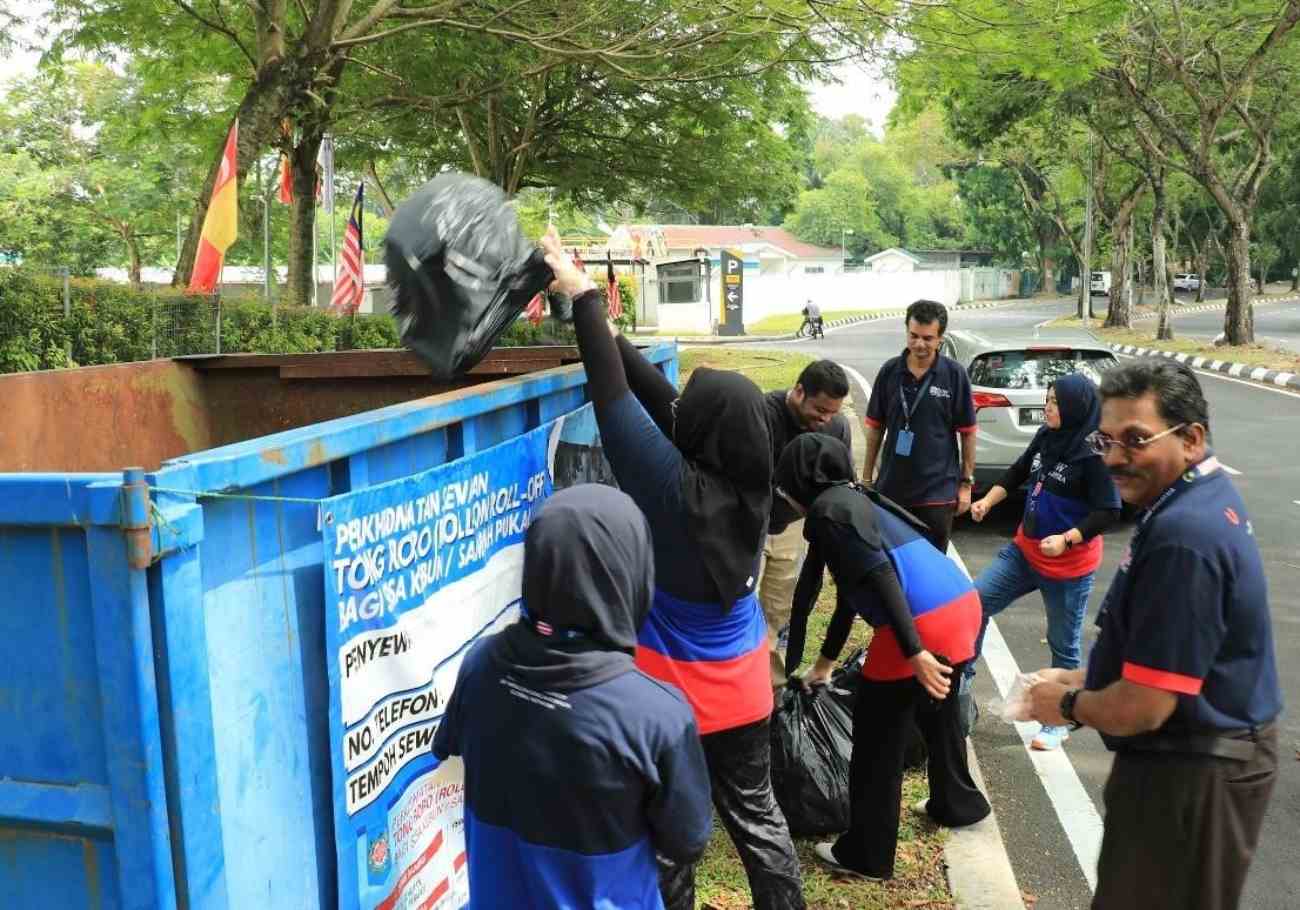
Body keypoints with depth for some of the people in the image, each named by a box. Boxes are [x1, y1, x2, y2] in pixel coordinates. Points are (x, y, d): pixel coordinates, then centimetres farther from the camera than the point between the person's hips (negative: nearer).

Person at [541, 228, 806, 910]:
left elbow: (615, 398, -20)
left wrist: (582, 295, -12)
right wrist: (593, 311, -2)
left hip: (674, 688, -6)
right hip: (741, 684, 6)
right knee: (756, 812, 21)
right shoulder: (749, 479, -9)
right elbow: (656, 393, -6)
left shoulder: (674, 488, -25)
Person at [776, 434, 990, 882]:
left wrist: (914, 650, -20)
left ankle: (866, 855, 19)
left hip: (924, 622, -9)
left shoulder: (827, 509, -4)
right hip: (963, 604, 9)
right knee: (937, 710, 31)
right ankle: (957, 804, 52)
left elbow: (881, 576, -17)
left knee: (876, 736, 7)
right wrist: (826, 659, 39)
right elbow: (853, 588, 31)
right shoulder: (854, 498, 24)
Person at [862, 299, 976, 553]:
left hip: (937, 492, -2)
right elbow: (875, 427, 6)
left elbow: (967, 432, -1)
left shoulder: (955, 374, -7)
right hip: (891, 488, 2)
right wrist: (867, 477, 6)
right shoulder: (889, 370, -2)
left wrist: (966, 482, -2)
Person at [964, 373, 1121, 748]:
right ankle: (961, 680, 14)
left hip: (1069, 566, -7)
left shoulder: (1093, 456, -21)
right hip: (1025, 550, 7)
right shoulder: (1045, 436, -1)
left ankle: (1058, 723, 26)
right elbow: (1018, 472, 14)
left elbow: (1109, 512, -20)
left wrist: (1066, 539, -27)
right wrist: (987, 501, 4)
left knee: (1063, 645, 9)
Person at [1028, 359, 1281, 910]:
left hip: (1190, 776, -10)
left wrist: (1067, 705, -10)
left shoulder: (1183, 537, -30)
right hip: (1203, 757, 10)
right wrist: (1086, 678, 8)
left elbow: (1141, 707, -28)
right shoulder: (1207, 495, 4)